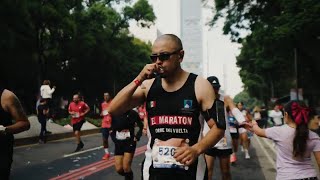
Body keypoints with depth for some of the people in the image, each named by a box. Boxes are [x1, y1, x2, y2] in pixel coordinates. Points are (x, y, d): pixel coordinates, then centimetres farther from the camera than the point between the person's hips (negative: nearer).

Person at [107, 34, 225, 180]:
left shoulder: (200, 86, -6)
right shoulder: (148, 85, 2)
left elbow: (218, 127, -5)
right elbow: (113, 110, -3)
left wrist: (196, 149, -22)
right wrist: (138, 80, -12)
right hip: (154, 168, 3)